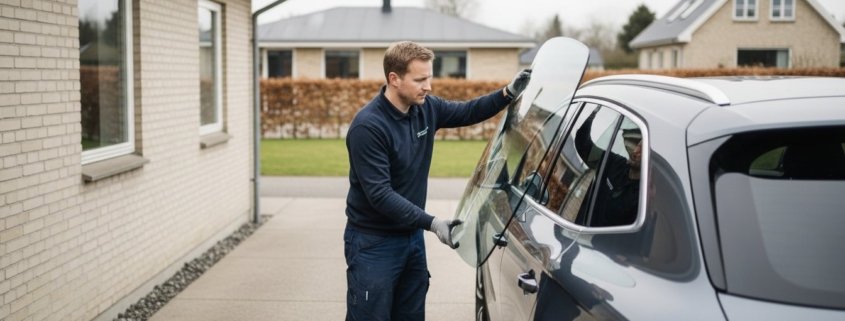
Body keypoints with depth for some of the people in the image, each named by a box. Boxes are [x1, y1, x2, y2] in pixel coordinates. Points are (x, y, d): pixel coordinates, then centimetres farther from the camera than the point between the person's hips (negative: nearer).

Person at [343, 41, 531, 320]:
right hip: (374, 244, -7)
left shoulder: (426, 108, -1)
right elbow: (379, 194, -26)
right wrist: (432, 223, -32)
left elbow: (467, 112, 15)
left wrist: (508, 93, -1)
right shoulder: (368, 127, -22)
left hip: (412, 237, 7)